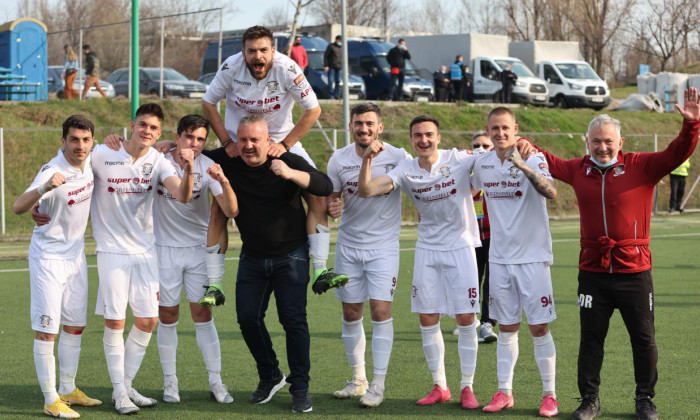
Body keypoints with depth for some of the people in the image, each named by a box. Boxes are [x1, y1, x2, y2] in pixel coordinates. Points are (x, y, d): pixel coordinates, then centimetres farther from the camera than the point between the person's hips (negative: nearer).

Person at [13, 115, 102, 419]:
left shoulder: (89, 161, -3)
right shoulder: (52, 172, -24)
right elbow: (18, 207, -37)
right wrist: (44, 187, -53)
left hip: (76, 255, 8)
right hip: (48, 257, -7)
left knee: (75, 326, 14)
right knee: (46, 330, -5)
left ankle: (68, 390, 26)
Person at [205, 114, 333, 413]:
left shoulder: (288, 161, -13)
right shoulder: (228, 162, -4)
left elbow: (325, 187, -26)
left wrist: (291, 174, -42)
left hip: (290, 255, -4)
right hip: (252, 257, 4)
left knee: (293, 319, -8)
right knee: (248, 318, 2)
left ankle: (300, 388, 1)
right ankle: (270, 377, 22)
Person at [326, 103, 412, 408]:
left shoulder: (398, 158, -9)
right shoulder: (339, 160, -1)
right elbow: (332, 197, 9)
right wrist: (331, 208, -13)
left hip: (383, 246, -3)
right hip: (348, 245, 3)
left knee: (380, 309, -12)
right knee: (351, 313, 8)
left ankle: (378, 385, -4)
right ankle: (358, 379, 22)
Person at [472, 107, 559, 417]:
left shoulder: (533, 158, -11)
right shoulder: (482, 163, 5)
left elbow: (551, 192, -30)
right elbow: (469, 188, 27)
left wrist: (522, 165, -41)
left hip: (532, 256, -4)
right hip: (499, 258, 4)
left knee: (539, 328, -1)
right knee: (506, 328, 10)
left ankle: (549, 395, 8)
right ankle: (504, 392, 17)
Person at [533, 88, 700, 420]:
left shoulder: (642, 167, -5)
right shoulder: (578, 170, 6)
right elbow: (548, 161, 21)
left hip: (634, 271, -2)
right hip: (593, 272, 2)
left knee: (643, 339, 7)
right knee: (590, 339, 9)